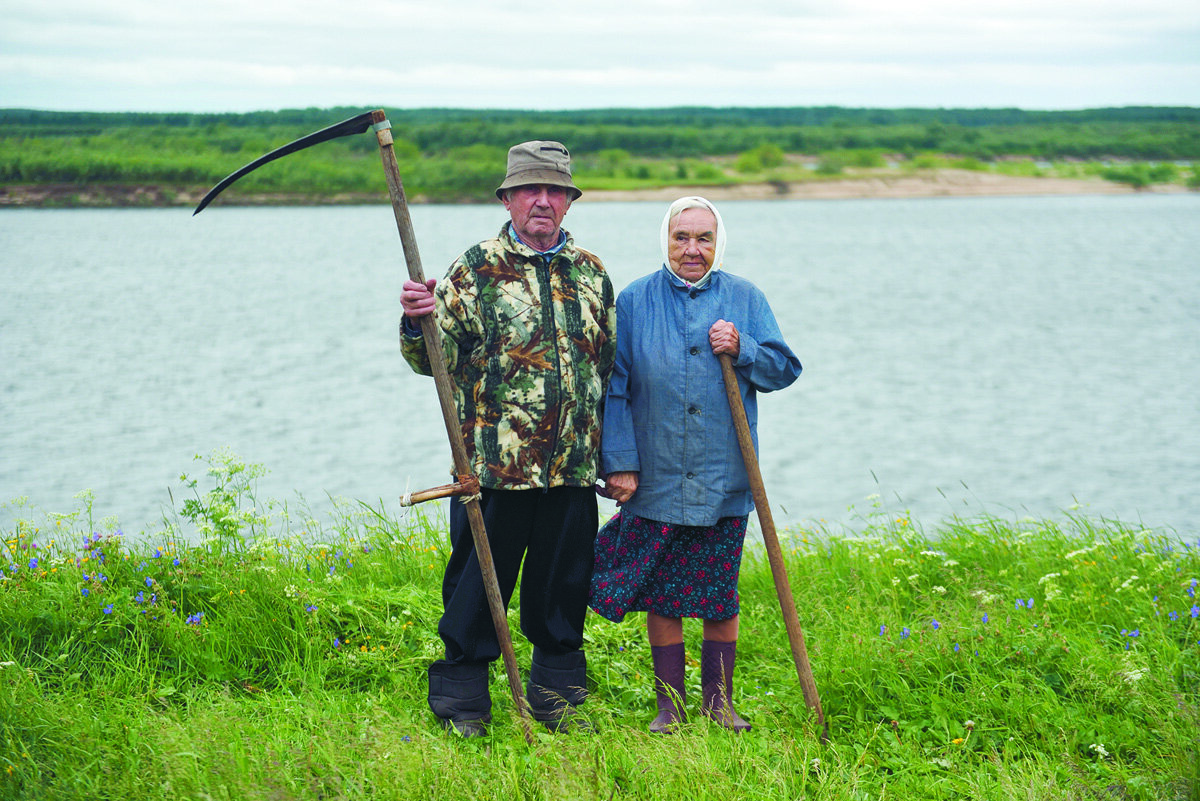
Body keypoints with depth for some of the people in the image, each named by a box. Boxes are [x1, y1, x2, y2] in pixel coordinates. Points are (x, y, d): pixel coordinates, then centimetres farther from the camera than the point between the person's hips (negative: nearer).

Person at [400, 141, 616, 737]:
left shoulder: (591, 272, 12)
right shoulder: (475, 270, -1)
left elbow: (610, 362, 20)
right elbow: (435, 359, -5)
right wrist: (418, 321, -27)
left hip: (574, 466, 4)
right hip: (494, 463, -4)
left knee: (564, 582, 12)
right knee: (478, 582, 3)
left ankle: (556, 693, 27)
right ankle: (462, 703, 15)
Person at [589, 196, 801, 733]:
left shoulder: (745, 299, 6)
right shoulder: (633, 301, 3)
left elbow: (785, 368, 7)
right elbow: (614, 389, 2)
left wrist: (742, 350, -11)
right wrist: (619, 462, -4)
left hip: (724, 481, 1)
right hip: (655, 481, 0)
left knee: (719, 596, 6)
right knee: (662, 596, 5)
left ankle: (718, 700, 20)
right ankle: (670, 705, 17)